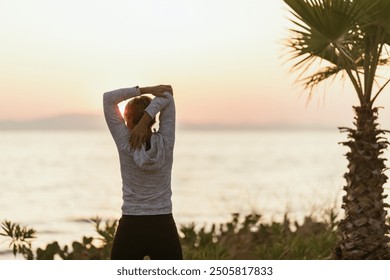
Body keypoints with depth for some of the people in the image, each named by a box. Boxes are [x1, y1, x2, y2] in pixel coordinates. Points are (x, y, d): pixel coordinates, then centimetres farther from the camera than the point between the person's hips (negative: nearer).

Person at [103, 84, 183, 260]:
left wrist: (144, 90, -4)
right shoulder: (166, 142, -3)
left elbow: (109, 98, -2)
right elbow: (167, 96, 0)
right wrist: (146, 120, -13)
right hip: (164, 230, 1)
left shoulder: (125, 144, -6)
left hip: (130, 230, -1)